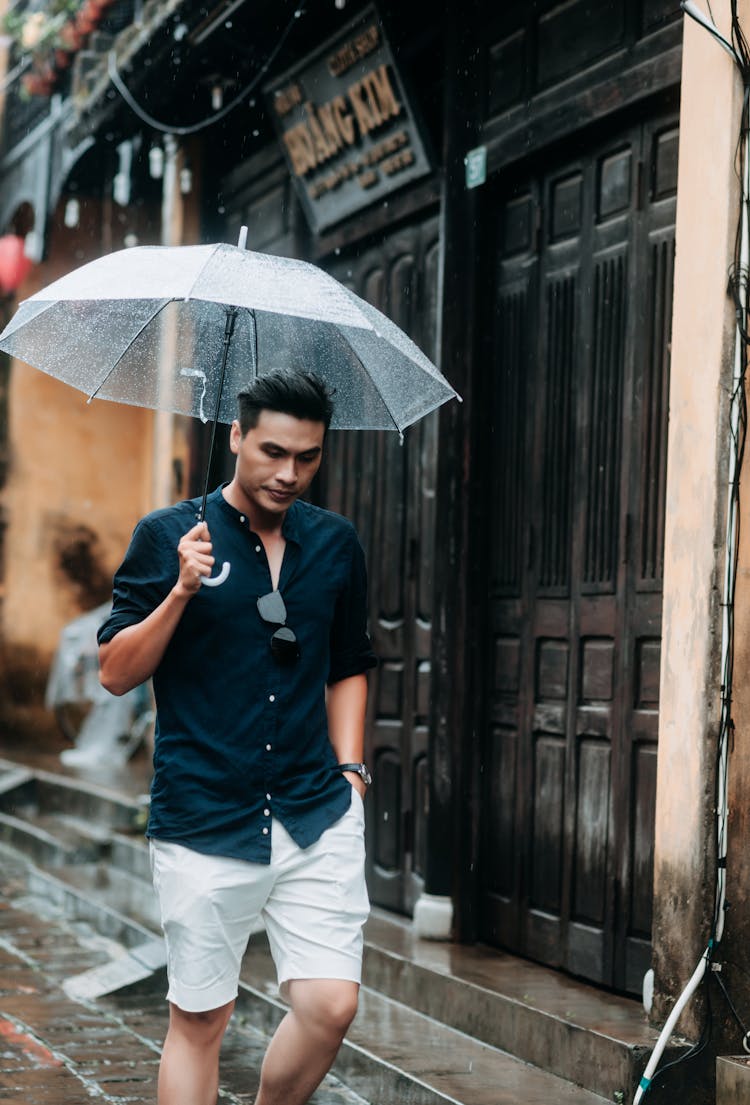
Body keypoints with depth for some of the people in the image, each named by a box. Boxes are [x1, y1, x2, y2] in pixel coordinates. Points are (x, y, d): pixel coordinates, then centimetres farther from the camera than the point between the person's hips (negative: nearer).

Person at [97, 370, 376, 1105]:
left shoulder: (335, 543, 10)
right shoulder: (168, 536, 0)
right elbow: (116, 673, -3)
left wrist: (350, 768, 10)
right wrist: (181, 593, -16)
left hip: (318, 817, 3)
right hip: (204, 821, -2)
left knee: (330, 1005, -6)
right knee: (199, 1018, 4)